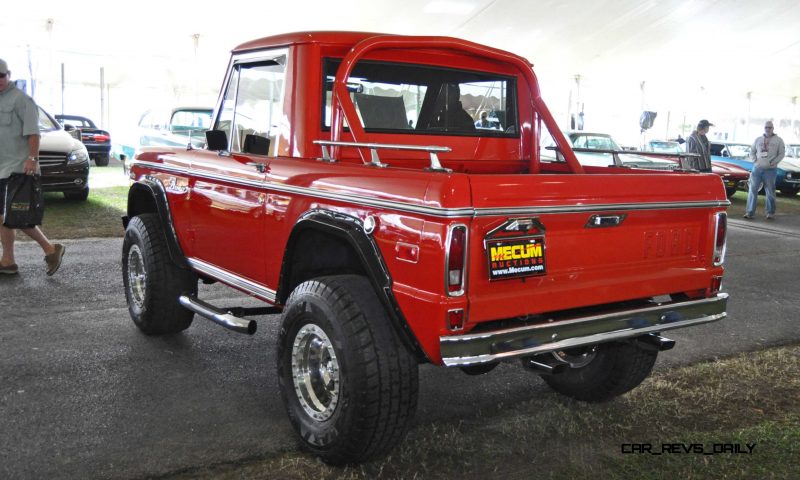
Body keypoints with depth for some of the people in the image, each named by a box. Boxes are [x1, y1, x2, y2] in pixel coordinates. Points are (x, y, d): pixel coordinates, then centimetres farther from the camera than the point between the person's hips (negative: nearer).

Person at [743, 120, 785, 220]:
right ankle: (750, 212, -1)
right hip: (757, 168, 2)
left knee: (770, 192, 2)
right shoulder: (758, 139, 12)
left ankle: (770, 212, 11)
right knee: (752, 190, -3)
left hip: (770, 170, -2)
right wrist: (754, 160, -3)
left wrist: (774, 162, -11)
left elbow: (781, 153, 1)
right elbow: (752, 151, 14)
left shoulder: (778, 140, 5)